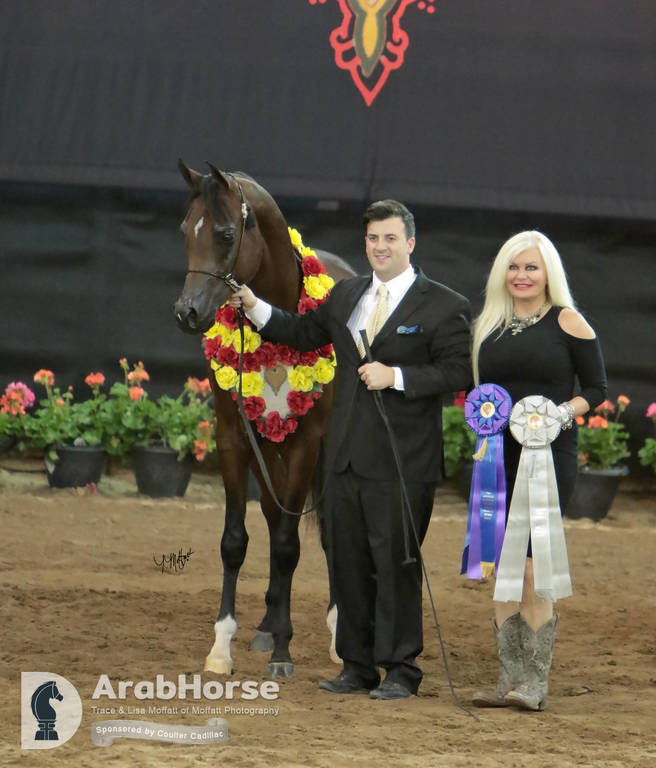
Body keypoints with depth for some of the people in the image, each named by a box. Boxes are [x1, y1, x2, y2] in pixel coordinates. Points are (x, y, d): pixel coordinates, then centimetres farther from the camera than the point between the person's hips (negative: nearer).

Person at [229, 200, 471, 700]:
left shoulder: (443, 306, -6)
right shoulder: (347, 295, 13)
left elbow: (458, 371, -12)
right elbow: (304, 332, 25)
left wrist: (396, 376, -20)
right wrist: (255, 308, 12)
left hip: (402, 461, -6)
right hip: (348, 453, 6)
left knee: (395, 561, -3)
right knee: (348, 562, 11)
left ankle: (401, 671, 6)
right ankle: (358, 667, 20)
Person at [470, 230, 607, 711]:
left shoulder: (567, 323, -1)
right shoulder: (490, 325, 13)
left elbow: (597, 389, 0)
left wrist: (564, 412, -16)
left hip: (550, 456, -5)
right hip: (498, 456, 5)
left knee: (531, 566, -12)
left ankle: (535, 684, -6)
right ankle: (510, 680, 10)